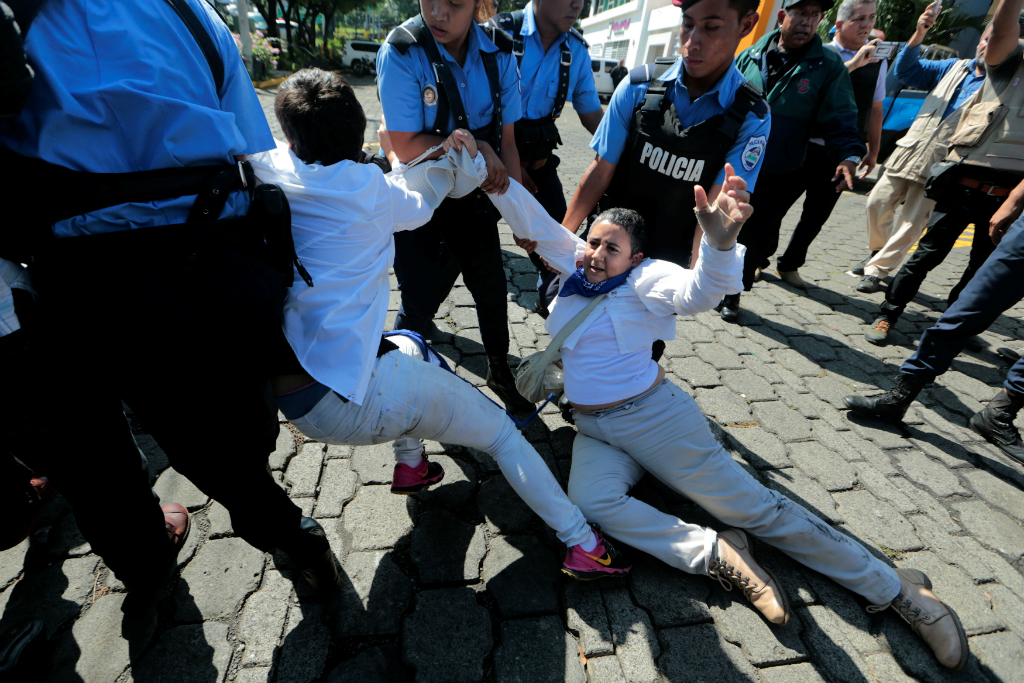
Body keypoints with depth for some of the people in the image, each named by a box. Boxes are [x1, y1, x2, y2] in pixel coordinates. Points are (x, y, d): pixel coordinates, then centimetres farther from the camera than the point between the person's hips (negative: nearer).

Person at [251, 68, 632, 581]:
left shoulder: (264, 174, 3)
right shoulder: (369, 188, -8)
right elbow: (417, 208, 12)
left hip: (292, 400, 7)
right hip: (360, 399, -6)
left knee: (407, 345, 33)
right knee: (502, 431, 9)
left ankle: (410, 464, 41)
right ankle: (583, 545, 19)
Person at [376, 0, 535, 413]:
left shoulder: (498, 54, -7)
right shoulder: (400, 53, -18)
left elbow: (506, 140, -5)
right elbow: (406, 147, -20)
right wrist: (475, 145, -20)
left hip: (476, 197, 4)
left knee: (492, 290, 10)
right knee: (422, 300, 5)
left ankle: (499, 372, 36)